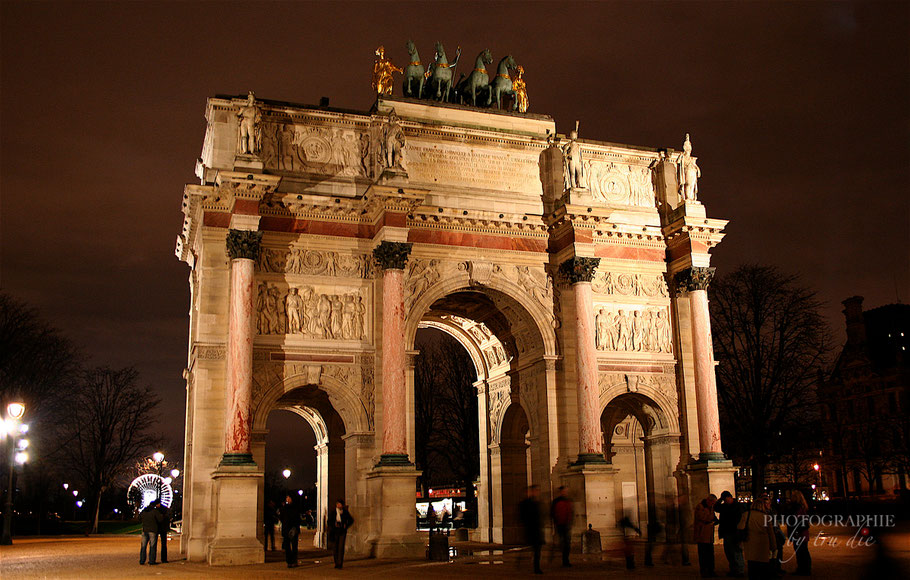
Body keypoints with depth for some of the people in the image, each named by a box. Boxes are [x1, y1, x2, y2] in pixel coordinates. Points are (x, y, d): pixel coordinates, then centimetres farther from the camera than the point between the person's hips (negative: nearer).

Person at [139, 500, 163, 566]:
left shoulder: (144, 511, 9)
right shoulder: (155, 511, -7)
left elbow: (140, 519, 22)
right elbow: (161, 519, -10)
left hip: (144, 530, 5)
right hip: (153, 531, -5)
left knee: (143, 546, 9)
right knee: (152, 546, 0)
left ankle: (141, 561, 8)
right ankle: (151, 561, -2)